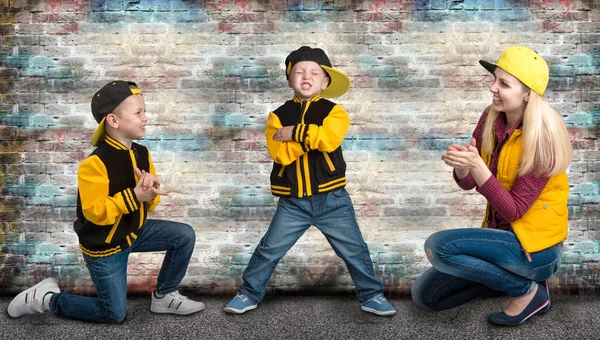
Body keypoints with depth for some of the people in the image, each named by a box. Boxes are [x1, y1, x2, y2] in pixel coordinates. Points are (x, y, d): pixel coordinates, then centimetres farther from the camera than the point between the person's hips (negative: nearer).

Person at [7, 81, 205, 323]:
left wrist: (151, 192, -21)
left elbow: (148, 204, 2)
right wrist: (134, 195, -35)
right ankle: (46, 297, 18)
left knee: (185, 235, -4)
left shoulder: (142, 154, -3)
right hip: (104, 245, -7)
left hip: (135, 231, 7)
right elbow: (95, 212, -29)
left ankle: (163, 296, 13)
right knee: (114, 314, 3)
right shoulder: (96, 163, -27)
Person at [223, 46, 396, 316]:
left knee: (354, 250, 6)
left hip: (332, 199, 0)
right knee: (269, 250, 2)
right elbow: (280, 154, -14)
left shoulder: (333, 111, 0)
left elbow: (330, 138, -22)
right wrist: (311, 136, -17)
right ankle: (249, 293, 21)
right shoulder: (279, 116, 2)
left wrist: (295, 133, -16)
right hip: (292, 202, 0)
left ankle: (371, 295, 24)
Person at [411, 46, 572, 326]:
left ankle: (527, 290, -7)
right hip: (502, 234, 7)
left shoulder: (542, 140, -23)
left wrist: (477, 166, -34)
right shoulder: (491, 120, -3)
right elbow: (467, 183, -1)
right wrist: (461, 165, -24)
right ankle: (510, 276, 14)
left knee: (439, 246, -27)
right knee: (425, 295, 5)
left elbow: (513, 210, -23)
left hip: (534, 246, -7)